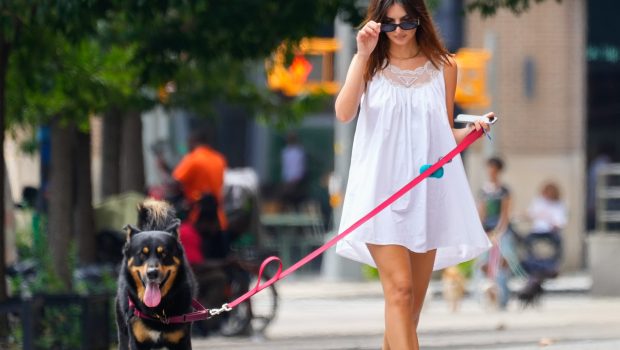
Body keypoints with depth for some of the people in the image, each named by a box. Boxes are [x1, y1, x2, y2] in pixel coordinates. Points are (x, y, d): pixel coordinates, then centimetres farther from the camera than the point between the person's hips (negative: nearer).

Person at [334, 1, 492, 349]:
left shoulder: (443, 67, 7)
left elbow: (447, 134, 13)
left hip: (426, 191, 3)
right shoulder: (370, 64, 3)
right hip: (381, 189, -3)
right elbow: (344, 114, -14)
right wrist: (363, 55, -17)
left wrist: (470, 131, -9)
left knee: (414, 299, 7)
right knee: (400, 288, -16)